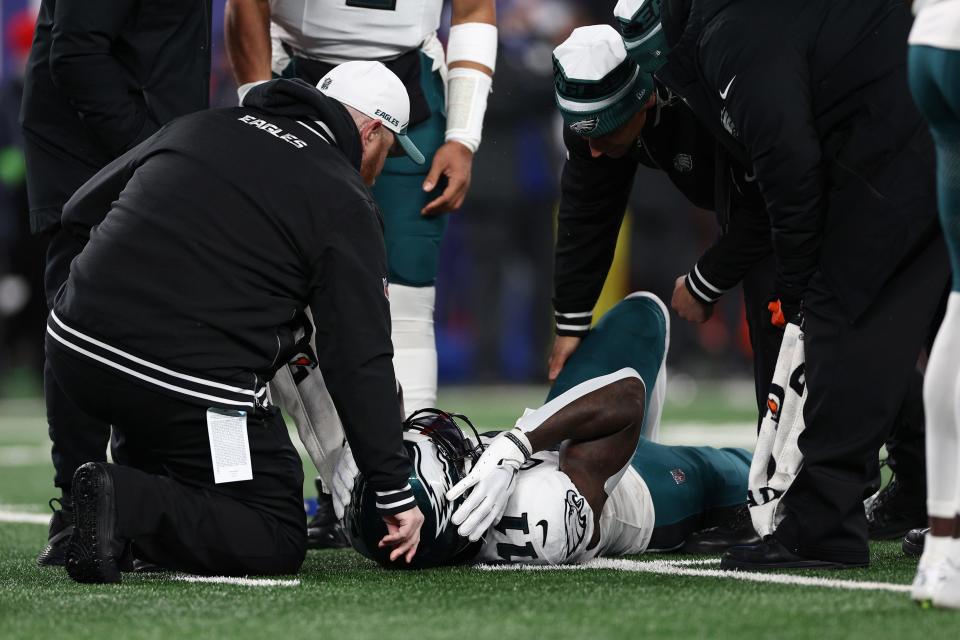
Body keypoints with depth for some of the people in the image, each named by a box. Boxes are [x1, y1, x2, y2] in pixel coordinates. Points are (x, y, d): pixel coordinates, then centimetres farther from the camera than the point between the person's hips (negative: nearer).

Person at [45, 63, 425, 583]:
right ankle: (134, 508, -16)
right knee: (277, 543, 8)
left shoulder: (196, 128, 15)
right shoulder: (346, 206, 0)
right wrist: (395, 494, 0)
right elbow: (360, 363, -4)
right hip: (188, 381, -7)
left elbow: (80, 212, 22)